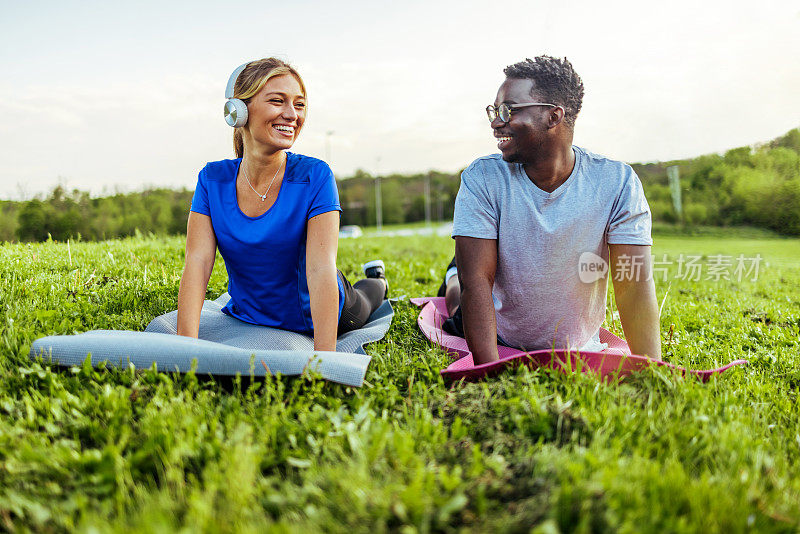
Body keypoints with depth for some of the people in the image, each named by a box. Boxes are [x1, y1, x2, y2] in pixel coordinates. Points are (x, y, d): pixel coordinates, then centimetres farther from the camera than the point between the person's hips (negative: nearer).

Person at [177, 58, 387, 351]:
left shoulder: (316, 176, -26)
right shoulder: (212, 180, -17)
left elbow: (321, 268, -35)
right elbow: (196, 263, -24)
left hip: (313, 316, -3)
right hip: (247, 318, 4)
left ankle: (376, 281, 60)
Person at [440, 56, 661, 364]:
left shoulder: (617, 183, -17)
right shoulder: (482, 179, -18)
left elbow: (635, 287, -19)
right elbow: (477, 280, -24)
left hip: (580, 351, 2)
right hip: (500, 346, -1)